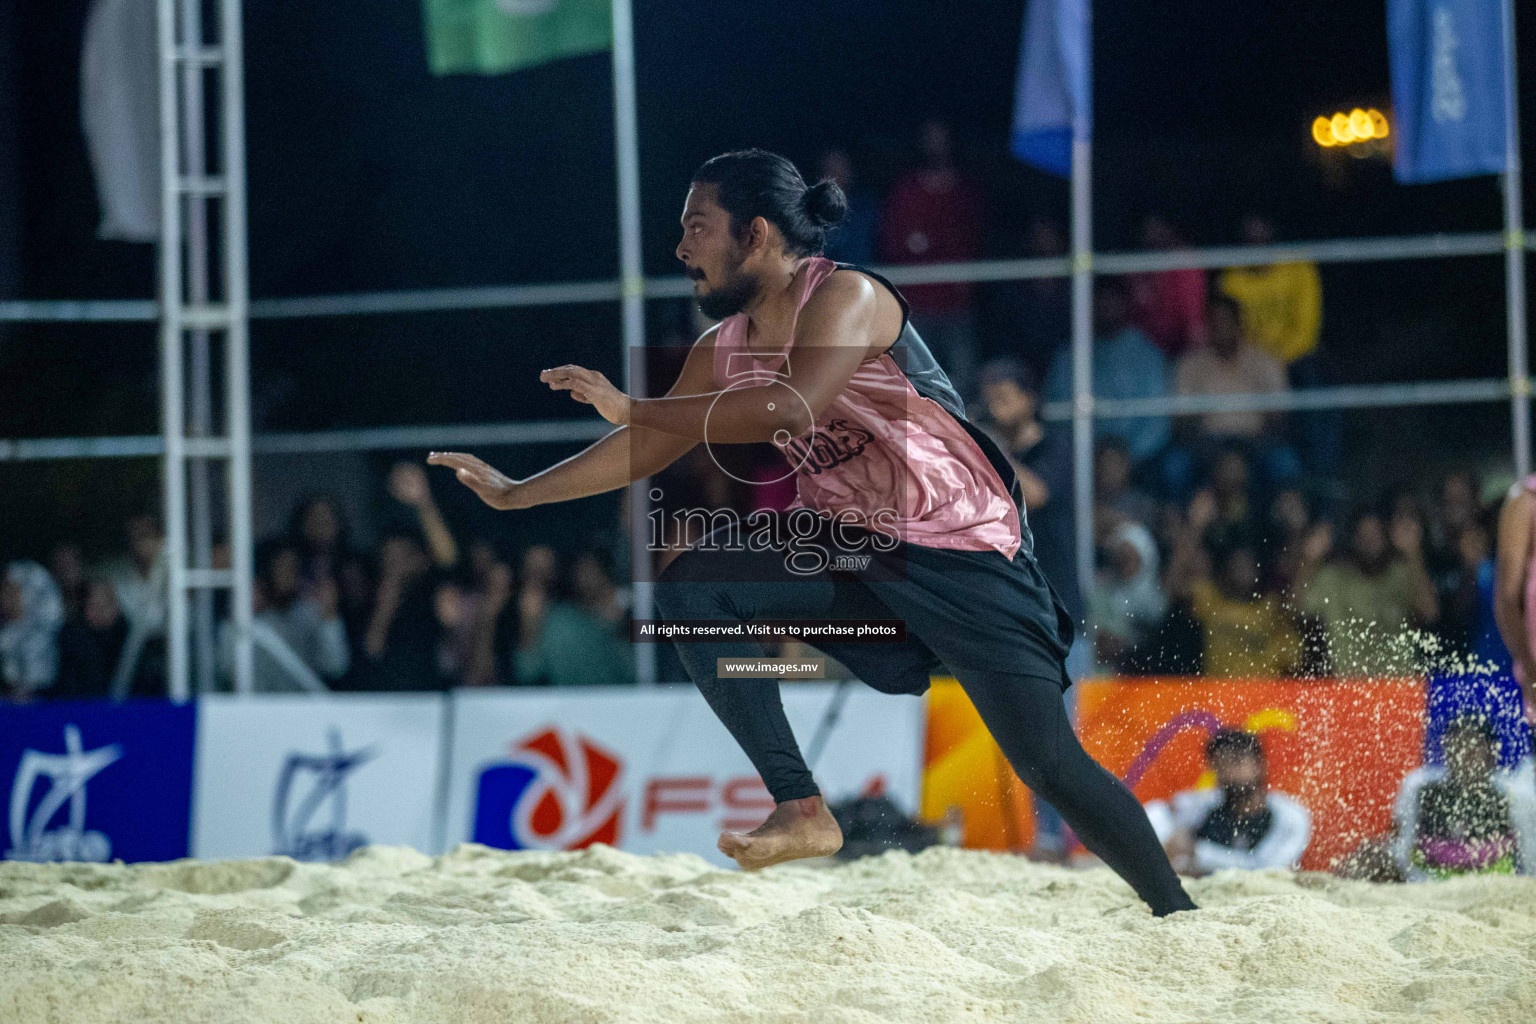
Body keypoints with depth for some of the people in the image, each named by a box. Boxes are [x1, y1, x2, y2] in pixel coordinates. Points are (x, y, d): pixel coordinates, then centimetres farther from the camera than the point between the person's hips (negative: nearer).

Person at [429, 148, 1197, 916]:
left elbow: (791, 408, -35)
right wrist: (515, 493, 14)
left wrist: (632, 408, -30)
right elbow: (649, 451, 17)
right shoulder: (725, 349, 5)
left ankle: (1178, 913, 3)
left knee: (1047, 761, -14)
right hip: (850, 540, 7)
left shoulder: (846, 299, -19)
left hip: (961, 550, -7)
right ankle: (800, 809, -15)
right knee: (691, 587, -14)